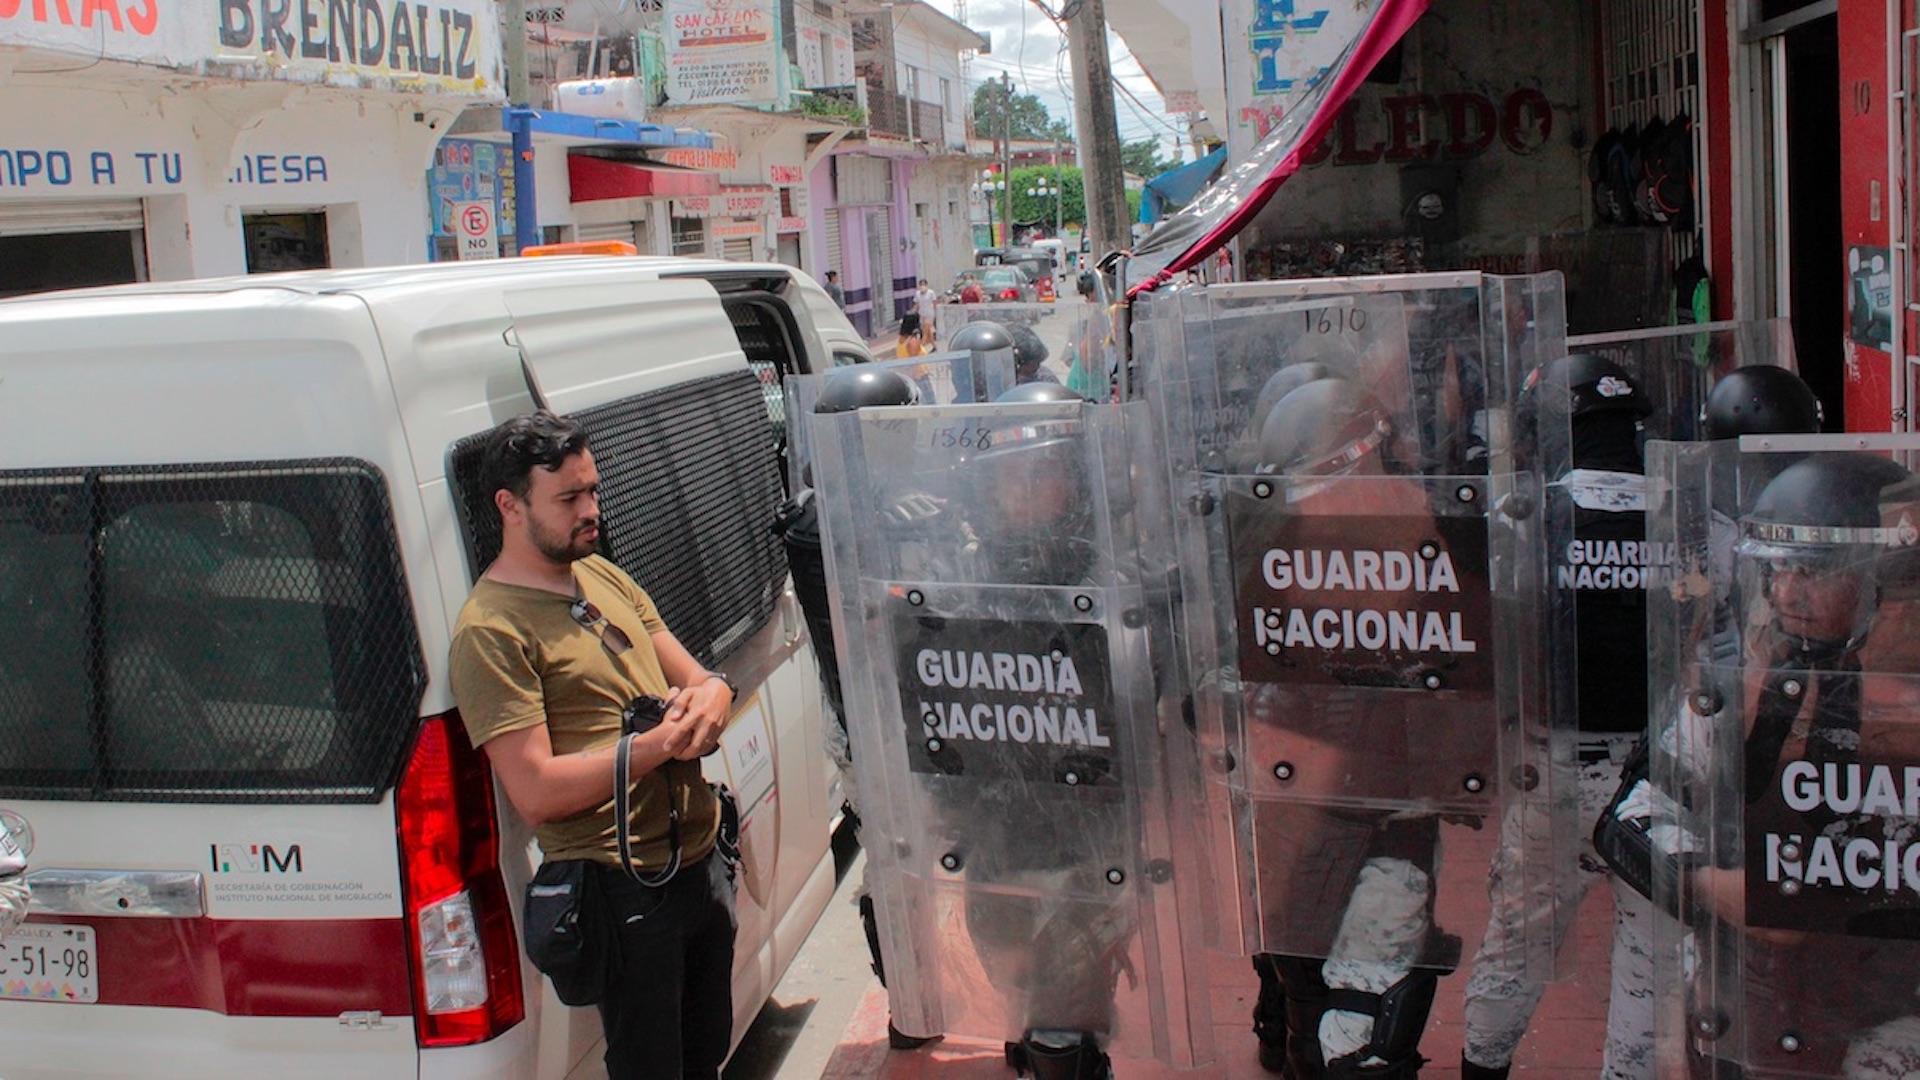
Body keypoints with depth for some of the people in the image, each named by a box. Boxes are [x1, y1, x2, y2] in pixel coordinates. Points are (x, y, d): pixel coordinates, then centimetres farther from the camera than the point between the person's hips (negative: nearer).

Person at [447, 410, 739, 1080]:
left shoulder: (602, 575, 11)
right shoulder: (490, 630, -15)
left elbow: (701, 679, 13)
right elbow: (537, 792, -20)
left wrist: (708, 699, -11)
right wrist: (660, 743, -24)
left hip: (701, 863, 8)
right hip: (623, 890, -8)